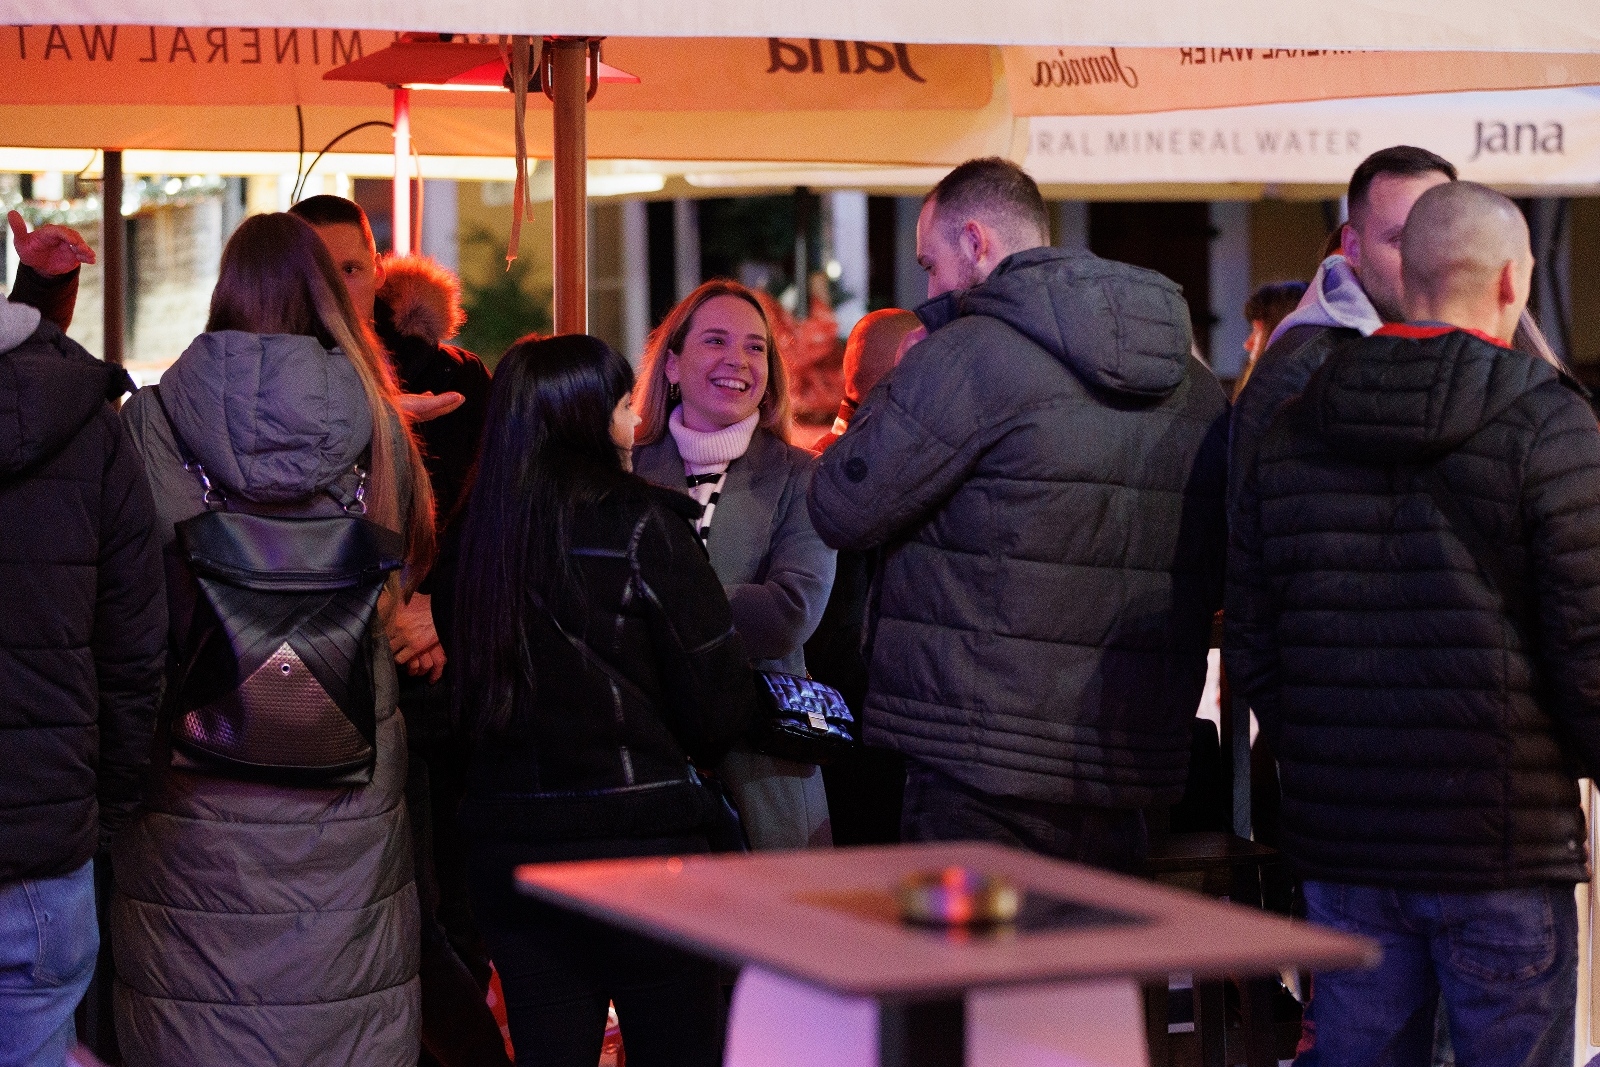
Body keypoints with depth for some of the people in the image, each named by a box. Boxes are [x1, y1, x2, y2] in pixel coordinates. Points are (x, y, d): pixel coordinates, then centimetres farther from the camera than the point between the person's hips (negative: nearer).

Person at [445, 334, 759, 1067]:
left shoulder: (479, 533, 2)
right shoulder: (639, 525, -11)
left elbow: (467, 691, 9)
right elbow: (719, 697, -9)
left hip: (506, 839, 5)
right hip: (639, 831, -5)